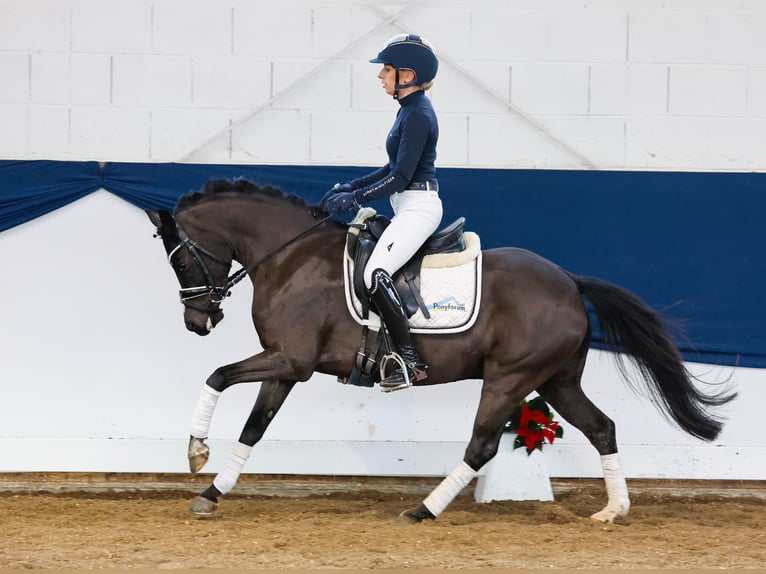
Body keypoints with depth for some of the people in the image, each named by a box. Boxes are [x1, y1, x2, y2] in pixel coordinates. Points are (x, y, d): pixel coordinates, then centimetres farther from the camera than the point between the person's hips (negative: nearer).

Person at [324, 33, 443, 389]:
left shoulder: (418, 115, -17)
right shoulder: (410, 109, 13)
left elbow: (401, 176, -21)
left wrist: (356, 198, -18)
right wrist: (352, 187, 15)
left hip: (418, 209, -11)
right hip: (409, 209, 11)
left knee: (375, 274, -22)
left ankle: (410, 362, -23)